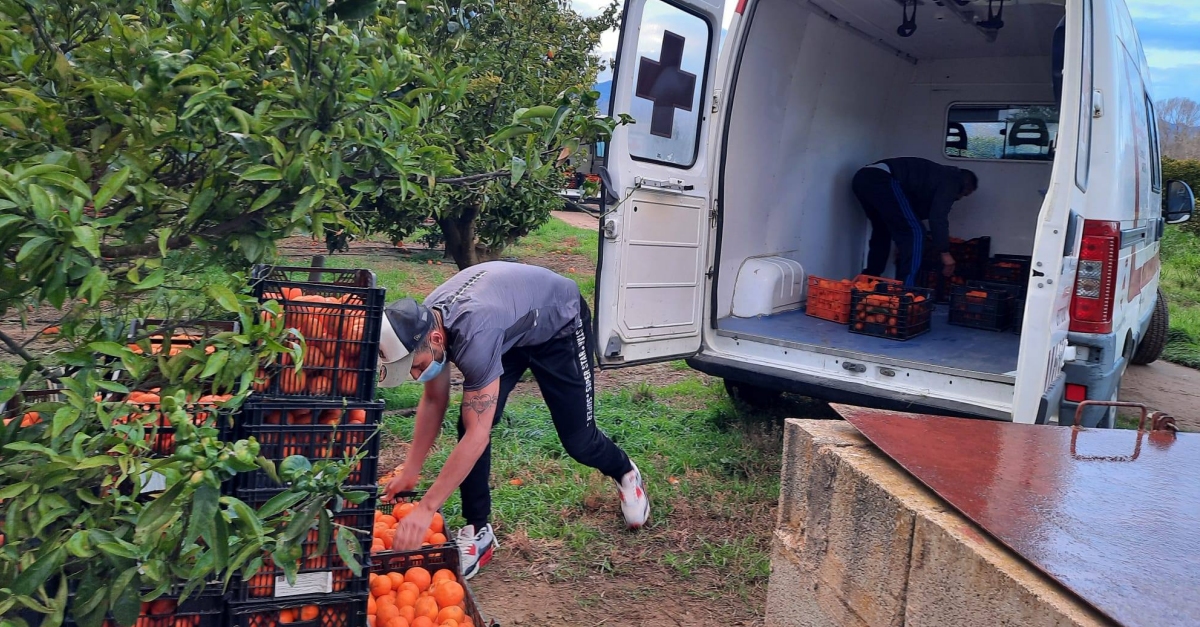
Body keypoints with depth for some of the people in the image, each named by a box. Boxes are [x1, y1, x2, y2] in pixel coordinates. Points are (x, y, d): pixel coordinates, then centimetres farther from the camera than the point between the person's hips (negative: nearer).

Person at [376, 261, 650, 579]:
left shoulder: (473, 335, -45)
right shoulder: (422, 322, -22)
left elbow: (478, 435, -44)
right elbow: (433, 401, -6)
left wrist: (425, 509, -43)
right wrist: (410, 471, -8)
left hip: (560, 323, -6)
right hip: (511, 331, 6)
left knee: (577, 439, 2)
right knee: (470, 422, -12)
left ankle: (625, 473, 36)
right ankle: (479, 531, 1)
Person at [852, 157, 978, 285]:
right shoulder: (952, 180, 9)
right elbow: (938, 217, -3)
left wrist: (901, 245, 47)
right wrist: (945, 252, 4)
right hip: (882, 179, -10)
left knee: (882, 232, 27)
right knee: (914, 233, -3)